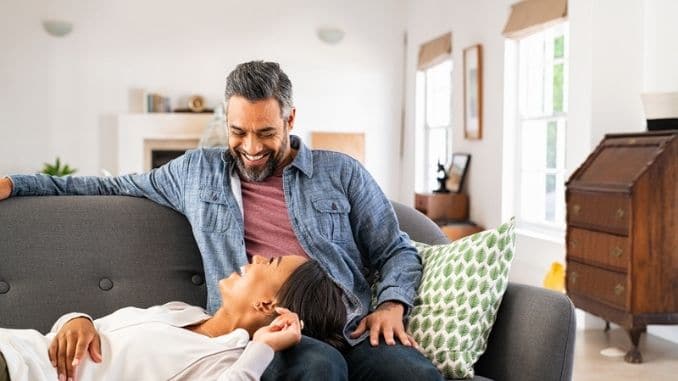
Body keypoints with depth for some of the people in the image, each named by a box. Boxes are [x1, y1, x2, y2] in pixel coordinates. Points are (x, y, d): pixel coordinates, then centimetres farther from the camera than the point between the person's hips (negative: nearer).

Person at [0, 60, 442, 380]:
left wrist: (392, 303, -5)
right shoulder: (198, 170, 17)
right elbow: (113, 187, 27)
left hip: (351, 332, 1)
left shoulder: (341, 172, 12)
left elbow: (397, 252, 16)